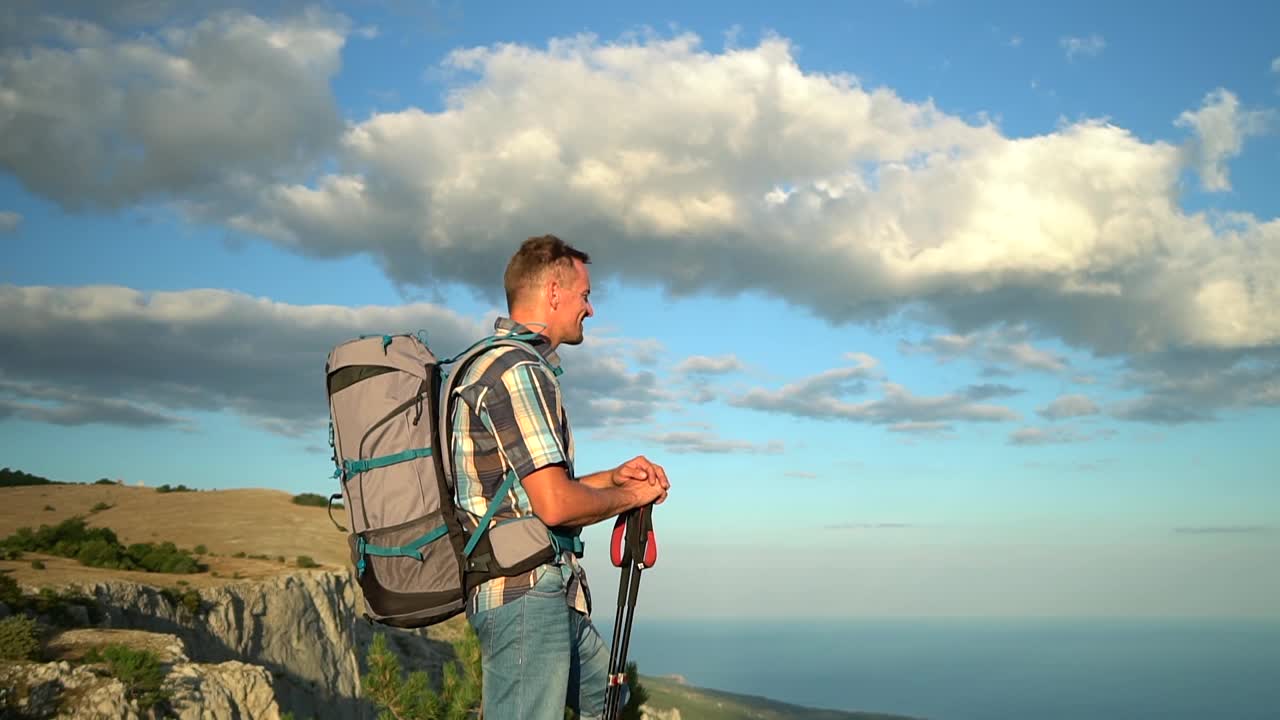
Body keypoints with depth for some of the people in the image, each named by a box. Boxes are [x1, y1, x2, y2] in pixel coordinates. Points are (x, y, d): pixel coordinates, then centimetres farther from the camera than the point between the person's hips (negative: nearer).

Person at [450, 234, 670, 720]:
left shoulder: (494, 364, 18)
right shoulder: (518, 372, -16)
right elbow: (555, 505, -23)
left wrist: (614, 476, 13)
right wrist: (631, 496, -6)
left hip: (548, 593, 11)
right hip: (526, 593, -11)